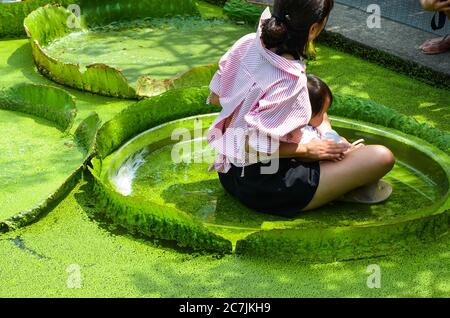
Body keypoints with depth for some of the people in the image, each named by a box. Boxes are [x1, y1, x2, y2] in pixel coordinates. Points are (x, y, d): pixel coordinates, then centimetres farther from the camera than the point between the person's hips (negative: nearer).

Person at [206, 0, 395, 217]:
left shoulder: (247, 44, -8)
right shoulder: (290, 82, -29)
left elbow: (215, 98, 6)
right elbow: (252, 147, -28)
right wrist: (307, 149, -12)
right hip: (259, 187, -8)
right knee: (382, 158, -11)